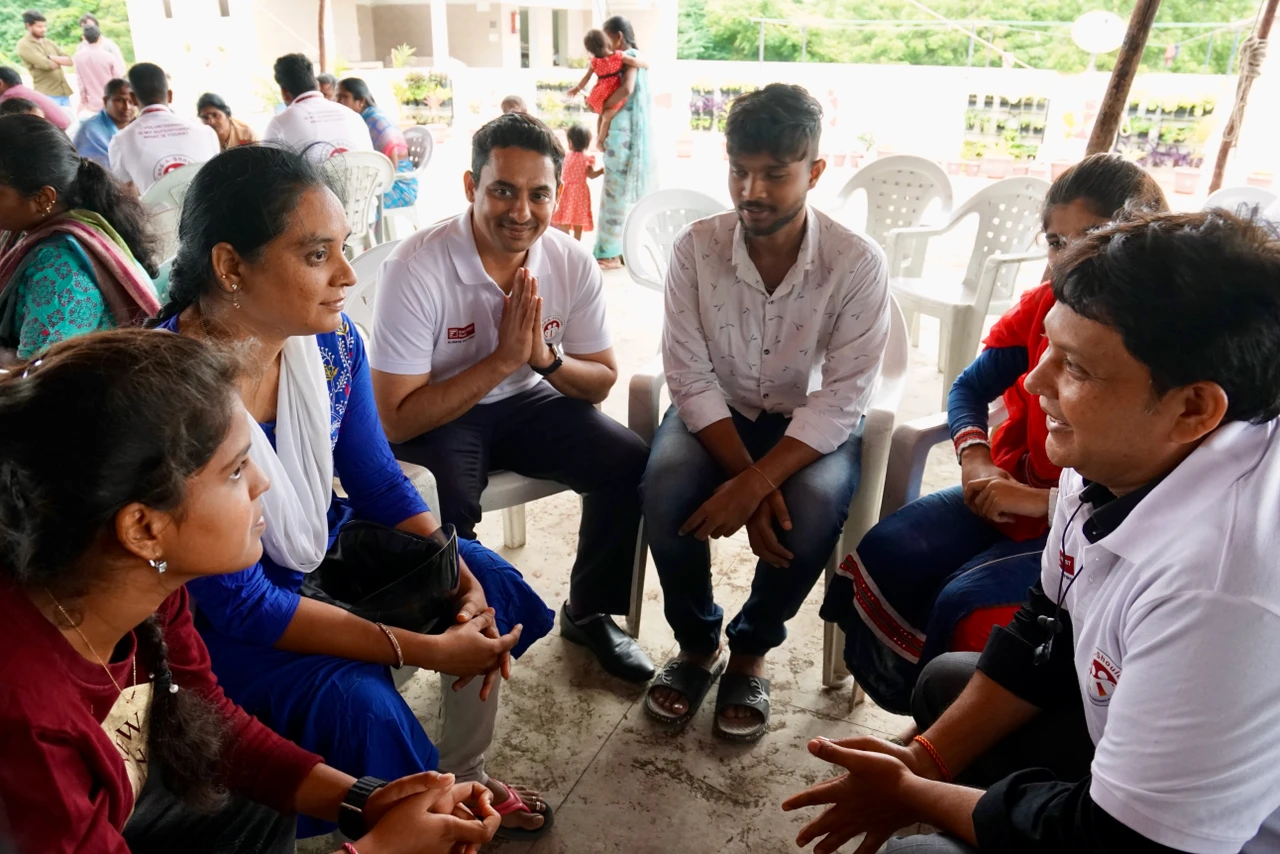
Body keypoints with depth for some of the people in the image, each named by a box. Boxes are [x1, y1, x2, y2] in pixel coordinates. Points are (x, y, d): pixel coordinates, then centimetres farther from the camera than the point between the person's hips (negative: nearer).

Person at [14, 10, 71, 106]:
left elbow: (69, 61, 8)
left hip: (64, 92, 7)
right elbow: (47, 64, -17)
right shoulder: (24, 45, -5)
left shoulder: (48, 43, 17)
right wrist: (60, 61, 3)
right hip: (47, 95, -7)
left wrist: (51, 57, -8)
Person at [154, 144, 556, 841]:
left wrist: (461, 582, -14)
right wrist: (423, 650, -29)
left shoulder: (331, 340, -14)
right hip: (214, 621, -6)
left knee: (488, 581, 4)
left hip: (319, 550, 7)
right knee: (358, 701, -27)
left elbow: (378, 481, -1)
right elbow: (240, 605, -28)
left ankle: (466, 777, 26)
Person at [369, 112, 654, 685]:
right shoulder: (415, 270, -24)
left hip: (530, 401, 5)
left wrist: (546, 357, -23)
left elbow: (602, 381, -1)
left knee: (631, 465, -14)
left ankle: (589, 614, 9)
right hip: (435, 417, -4)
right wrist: (502, 360, -29)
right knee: (442, 510, -33)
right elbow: (395, 419, -24)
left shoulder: (570, 263, -10)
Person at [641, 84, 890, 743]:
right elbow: (690, 375, -13)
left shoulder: (856, 263, -18)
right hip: (717, 412, 1)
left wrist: (758, 481, -32)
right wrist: (747, 477, -24)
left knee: (814, 506, -31)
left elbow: (843, 398, -20)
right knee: (665, 488, -28)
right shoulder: (696, 247, -13)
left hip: (812, 422, -1)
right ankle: (696, 644, 0)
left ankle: (750, 651, -1)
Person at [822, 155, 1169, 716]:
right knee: (882, 558, -11)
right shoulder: (1042, 307, 1)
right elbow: (970, 388, 7)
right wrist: (975, 459, -11)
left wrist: (1043, 500, -23)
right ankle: (904, 701, 11)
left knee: (966, 604, -25)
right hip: (1008, 490, 6)